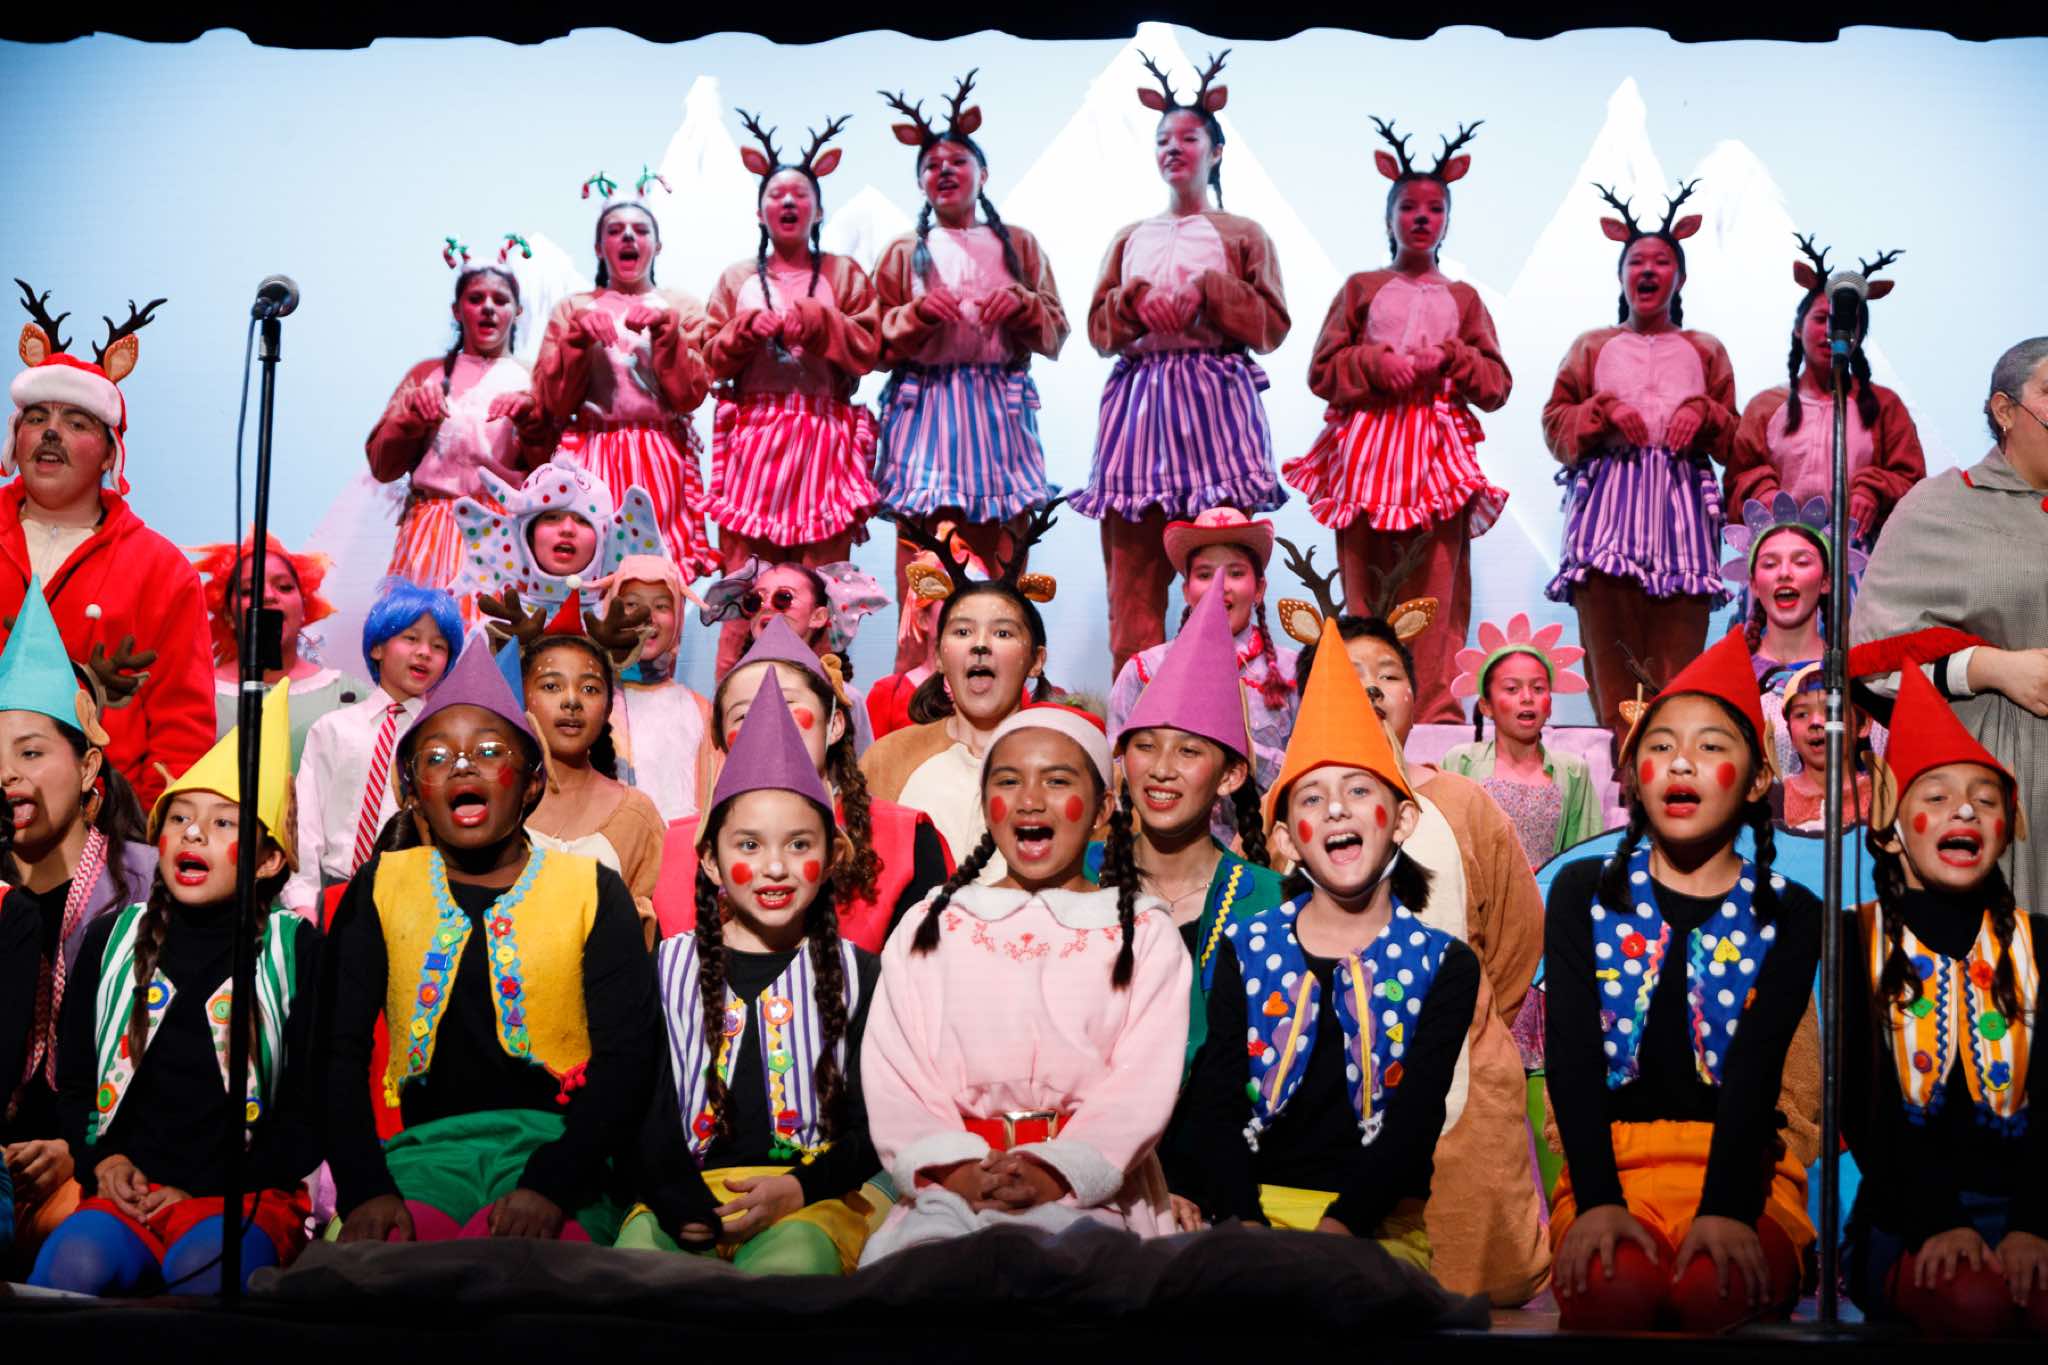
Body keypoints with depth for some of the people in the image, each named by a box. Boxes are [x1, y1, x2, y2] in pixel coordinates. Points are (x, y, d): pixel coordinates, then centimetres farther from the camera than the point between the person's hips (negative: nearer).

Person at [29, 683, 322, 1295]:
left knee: (205, 1262, -35)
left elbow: (311, 1105, 0)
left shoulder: (295, 949, 2)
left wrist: (209, 1190, -7)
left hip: (244, 1196, -2)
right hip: (127, 1189, 2)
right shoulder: (113, 939, 12)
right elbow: (73, 1078, 18)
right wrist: (102, 1159, -1)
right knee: (75, 1258, -31)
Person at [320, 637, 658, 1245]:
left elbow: (628, 1053, -1)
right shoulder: (380, 888, 15)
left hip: (552, 1144, -1)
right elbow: (338, 1049, 5)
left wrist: (550, 1185, -18)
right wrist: (365, 1188, -14)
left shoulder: (593, 890, 9)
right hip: (423, 1148, 2)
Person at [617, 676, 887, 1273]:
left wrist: (802, 1187, -12)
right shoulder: (672, 966, 14)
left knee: (794, 1258, -36)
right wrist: (676, 1199, -14)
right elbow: (637, 1102, 6)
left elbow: (874, 1122, 7)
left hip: (815, 1199, -1)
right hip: (683, 1194, 1)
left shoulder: (856, 972, 12)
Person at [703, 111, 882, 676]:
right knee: (744, 571, -7)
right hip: (754, 433, 1)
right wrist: (747, 328, -7)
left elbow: (868, 349, 3)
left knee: (820, 571, -6)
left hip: (824, 434, -1)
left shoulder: (844, 274, 13)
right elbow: (712, 358, 11)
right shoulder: (737, 278, 16)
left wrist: (817, 321, -9)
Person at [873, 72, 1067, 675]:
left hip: (999, 412, 1)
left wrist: (1022, 305, -8)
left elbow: (1056, 334, 11)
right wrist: (917, 314, -10)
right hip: (925, 410, -1)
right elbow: (876, 345, 8)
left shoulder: (1018, 245, 15)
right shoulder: (903, 253, 13)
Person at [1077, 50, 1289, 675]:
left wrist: (1209, 290, -9)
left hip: (1215, 398, -3)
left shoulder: (1243, 235, 11)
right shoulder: (1130, 239, 20)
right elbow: (1099, 329, 15)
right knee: (1133, 571, -4)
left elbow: (1273, 326, 3)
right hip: (1138, 400, 3)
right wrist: (1136, 299, -5)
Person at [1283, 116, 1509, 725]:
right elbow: (1321, 371, 7)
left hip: (1438, 444, 1)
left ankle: (1436, 717, -8)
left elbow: (1497, 384, 11)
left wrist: (1450, 360, -6)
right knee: (1366, 588, -4)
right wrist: (1377, 363, -9)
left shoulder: (1463, 298, 16)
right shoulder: (1361, 288, 13)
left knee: (1437, 588, -7)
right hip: (1369, 444, 0)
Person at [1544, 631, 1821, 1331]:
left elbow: (1757, 1065, -6)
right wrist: (1597, 1198, -19)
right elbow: (1571, 1050, -3)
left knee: (1716, 1290, -33)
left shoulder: (1788, 914, 9)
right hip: (1609, 1159, 0)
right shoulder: (1584, 892, 10)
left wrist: (1727, 1207, -24)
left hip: (1739, 1163, 0)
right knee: (1614, 1287, -32)